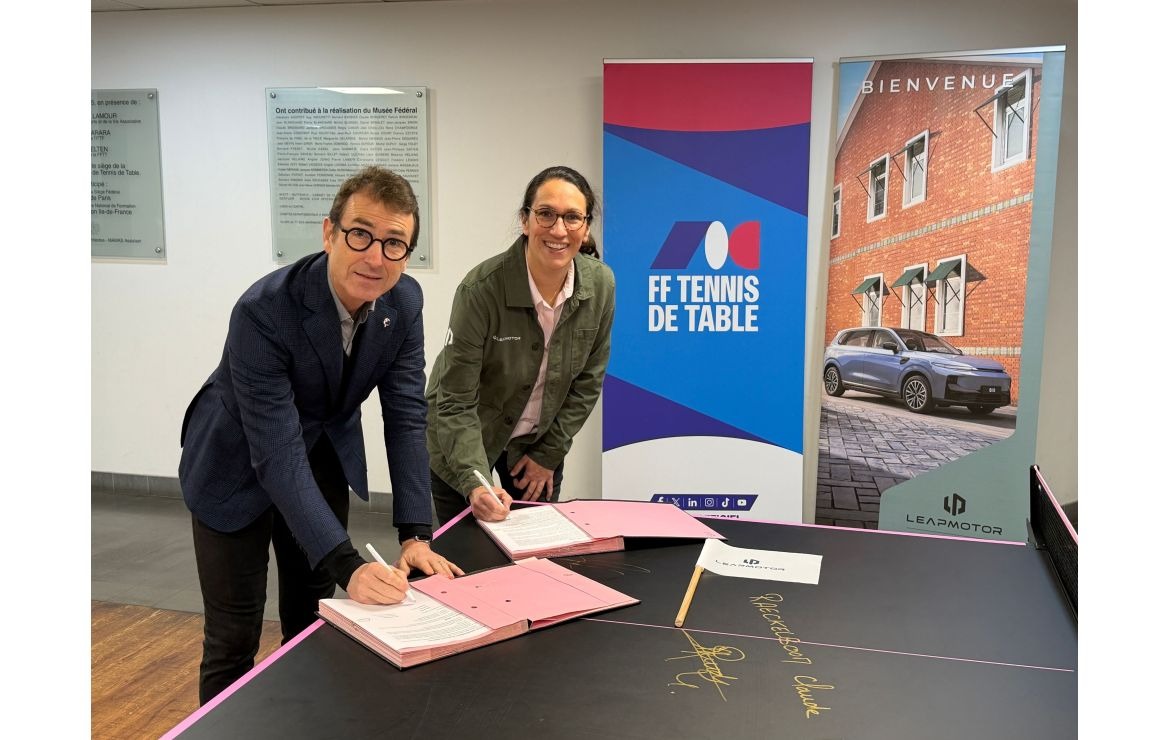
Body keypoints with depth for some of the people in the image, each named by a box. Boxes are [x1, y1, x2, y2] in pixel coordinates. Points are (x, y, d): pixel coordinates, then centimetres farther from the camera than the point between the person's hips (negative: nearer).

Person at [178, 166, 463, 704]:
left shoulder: (405, 302, -17)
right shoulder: (264, 311, -34)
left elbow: (406, 416, -14)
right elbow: (277, 455, -35)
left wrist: (416, 536, -21)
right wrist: (348, 565, -41)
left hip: (324, 453, 5)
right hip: (239, 464, -5)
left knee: (313, 620, 14)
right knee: (234, 637, 1)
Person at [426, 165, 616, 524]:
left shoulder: (600, 285, -16)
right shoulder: (481, 289, -29)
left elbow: (588, 379, -3)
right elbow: (456, 403, -25)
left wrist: (549, 454, -3)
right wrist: (475, 481, -38)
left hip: (540, 440, 4)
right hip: (465, 443, -3)